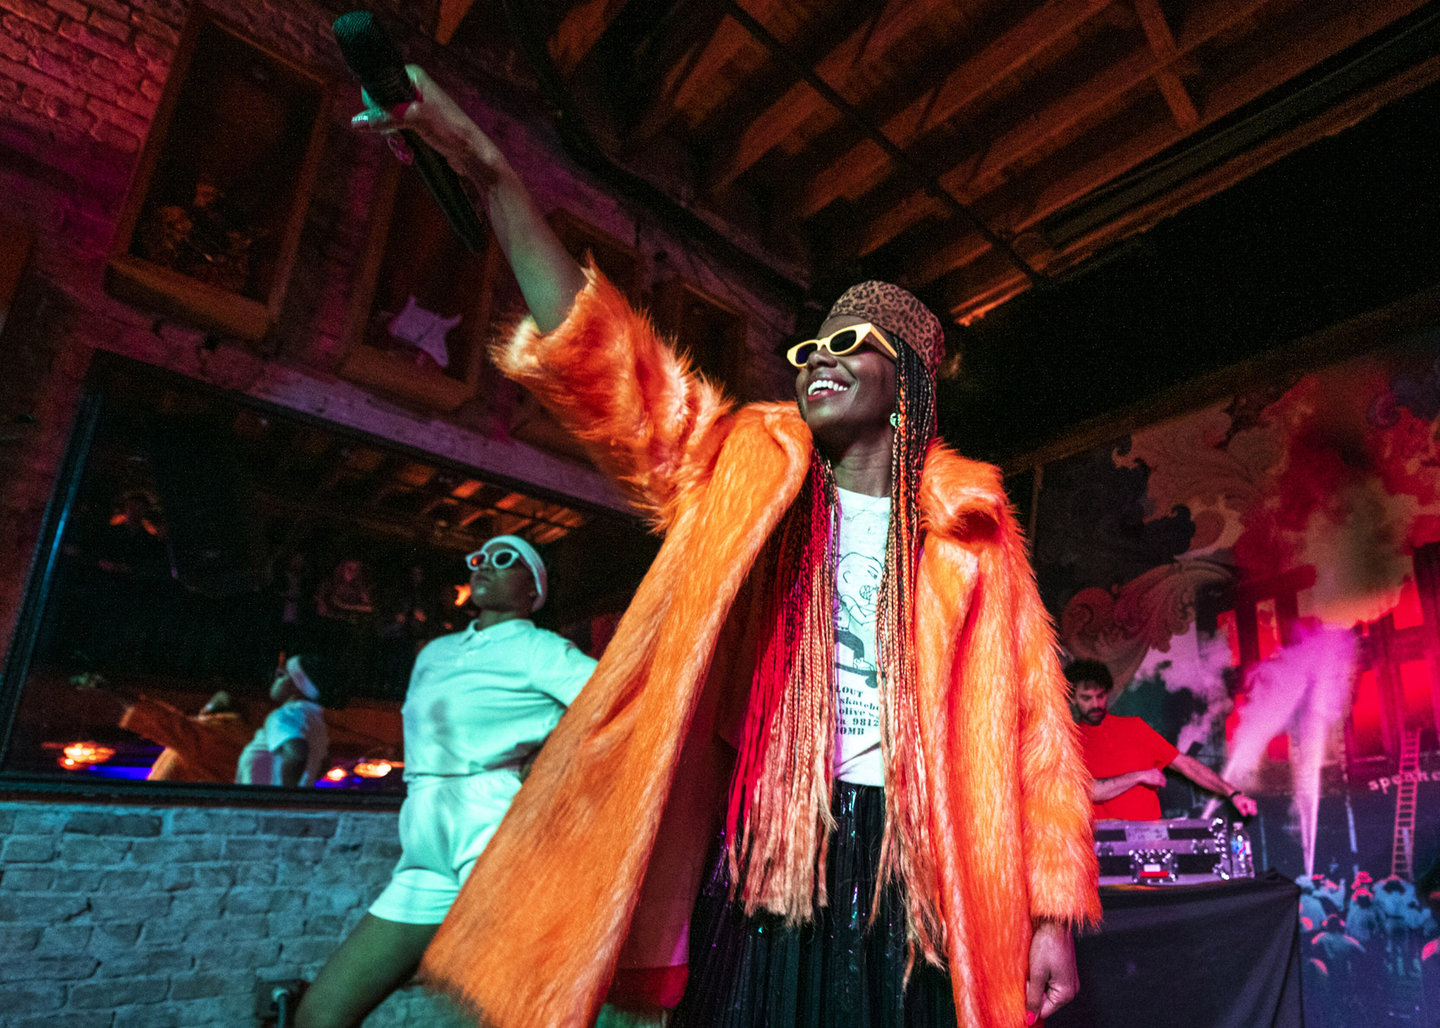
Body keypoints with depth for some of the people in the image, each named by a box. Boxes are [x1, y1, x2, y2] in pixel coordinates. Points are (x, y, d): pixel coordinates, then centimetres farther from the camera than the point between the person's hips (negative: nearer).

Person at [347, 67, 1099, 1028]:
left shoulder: (971, 531, 4)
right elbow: (601, 352, -4)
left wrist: (1053, 913, -2)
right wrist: (493, 174, -11)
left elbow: (1029, 716, 2)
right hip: (758, 854, 0)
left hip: (905, 868, 0)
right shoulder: (745, 472, 5)